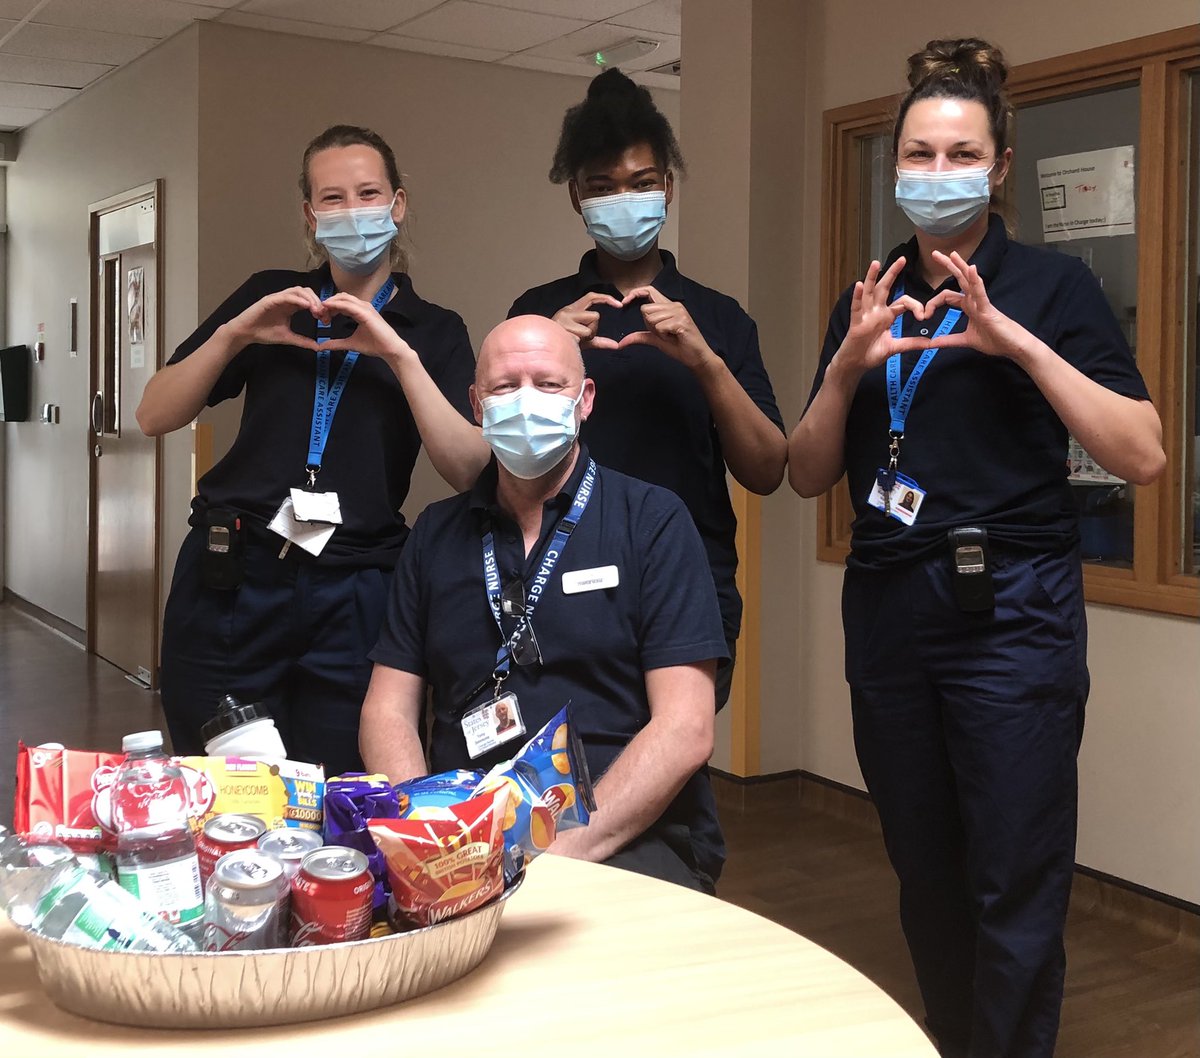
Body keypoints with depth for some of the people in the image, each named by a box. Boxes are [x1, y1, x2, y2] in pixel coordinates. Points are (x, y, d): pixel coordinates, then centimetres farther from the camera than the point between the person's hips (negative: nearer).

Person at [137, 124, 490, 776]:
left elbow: (470, 471, -6)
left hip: (352, 596, -1)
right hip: (232, 578, 1)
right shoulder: (271, 298, 12)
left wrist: (399, 354, -14)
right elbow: (154, 416, 8)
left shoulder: (433, 332, 9)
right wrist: (236, 333, -6)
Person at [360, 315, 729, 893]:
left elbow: (685, 728, -5)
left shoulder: (653, 521, 4)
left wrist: (568, 846, -17)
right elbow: (389, 709, 13)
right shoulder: (437, 532, 16)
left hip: (626, 839, -3)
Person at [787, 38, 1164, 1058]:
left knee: (1015, 894, -2)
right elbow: (809, 475, 8)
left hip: (1010, 613, -4)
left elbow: (1143, 456, -11)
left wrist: (1018, 342, -20)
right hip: (887, 610, 5)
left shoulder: (1051, 286, -1)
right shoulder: (870, 301, 12)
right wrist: (847, 368, -9)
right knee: (926, 878, 14)